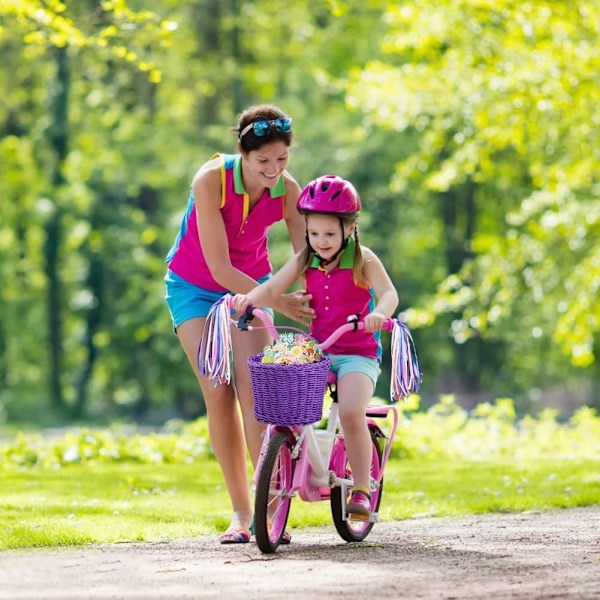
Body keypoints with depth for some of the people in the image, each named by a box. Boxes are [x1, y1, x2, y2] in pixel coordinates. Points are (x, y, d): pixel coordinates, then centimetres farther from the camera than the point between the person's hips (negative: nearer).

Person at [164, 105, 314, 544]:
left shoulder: (288, 190, -19)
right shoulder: (211, 180, -29)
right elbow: (219, 267, -29)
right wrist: (278, 302, -34)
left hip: (252, 284, 2)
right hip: (195, 287, -2)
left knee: (252, 385, -15)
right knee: (218, 391, -9)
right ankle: (240, 511, -2)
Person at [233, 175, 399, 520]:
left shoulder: (362, 260, -6)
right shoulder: (305, 261, 6)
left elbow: (389, 293, -19)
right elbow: (272, 289, 2)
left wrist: (379, 313, -42)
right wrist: (249, 298, -21)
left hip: (358, 354, -5)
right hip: (317, 352, 5)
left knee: (351, 411, -27)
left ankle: (361, 491, -14)